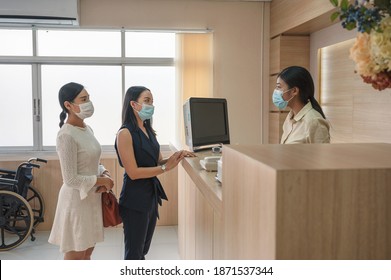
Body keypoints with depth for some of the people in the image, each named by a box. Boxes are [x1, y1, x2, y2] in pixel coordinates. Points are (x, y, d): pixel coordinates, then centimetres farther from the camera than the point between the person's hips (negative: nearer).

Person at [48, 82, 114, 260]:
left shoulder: (87, 129, 5)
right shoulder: (66, 135, -21)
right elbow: (71, 179, -23)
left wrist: (104, 173, -4)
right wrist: (101, 180, -14)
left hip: (91, 198, 8)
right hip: (76, 200, -8)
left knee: (87, 251, 19)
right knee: (74, 256, 5)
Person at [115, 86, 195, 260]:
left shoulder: (149, 131, 7)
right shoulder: (125, 133, -16)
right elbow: (133, 173, -20)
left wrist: (175, 158, -8)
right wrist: (166, 167, -18)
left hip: (152, 195, 8)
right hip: (134, 199, -7)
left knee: (143, 250, 20)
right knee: (134, 253, 6)